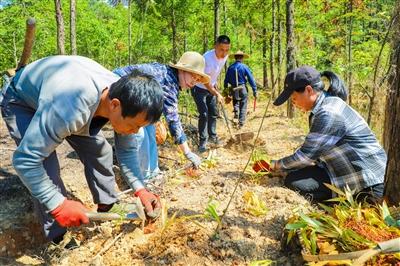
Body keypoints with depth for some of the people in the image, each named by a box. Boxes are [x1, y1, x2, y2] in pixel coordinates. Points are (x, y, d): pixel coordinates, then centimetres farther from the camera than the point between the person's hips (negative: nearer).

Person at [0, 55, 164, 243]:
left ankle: (108, 210, 16)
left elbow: (125, 150, -8)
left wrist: (140, 189, -17)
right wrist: (58, 205, -35)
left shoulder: (123, 96, -23)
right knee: (46, 172, -19)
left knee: (100, 151, -3)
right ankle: (61, 239, 0)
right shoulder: (69, 107, -46)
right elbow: (24, 159, -39)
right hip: (20, 102, -5)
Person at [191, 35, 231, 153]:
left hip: (210, 88, 7)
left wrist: (215, 84, 10)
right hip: (199, 88, -7)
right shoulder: (207, 58, -32)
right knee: (203, 114, -13)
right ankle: (202, 141, -4)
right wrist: (217, 94, -27)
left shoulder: (225, 57, -9)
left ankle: (212, 136, 28)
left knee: (213, 113, 12)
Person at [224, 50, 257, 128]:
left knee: (235, 102, 23)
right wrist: (255, 90, -2)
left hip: (233, 89, 2)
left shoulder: (230, 67, 1)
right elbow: (251, 79, -7)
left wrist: (225, 90, 16)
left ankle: (236, 111, -3)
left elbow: (226, 80, 5)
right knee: (243, 106, 7)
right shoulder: (244, 67, -6)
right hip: (242, 89, -2)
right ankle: (241, 123, 6)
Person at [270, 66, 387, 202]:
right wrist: (284, 165, 9)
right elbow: (312, 149, 14)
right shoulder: (326, 104, 8)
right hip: (352, 172, 10)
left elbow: (305, 155, -19)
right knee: (297, 175, 7)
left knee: (293, 181, -16)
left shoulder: (328, 113, -23)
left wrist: (277, 165, -3)